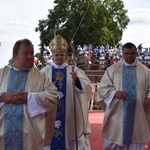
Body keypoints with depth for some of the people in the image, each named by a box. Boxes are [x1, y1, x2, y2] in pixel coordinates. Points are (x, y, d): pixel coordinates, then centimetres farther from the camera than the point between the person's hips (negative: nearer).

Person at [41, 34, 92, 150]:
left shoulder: (74, 70, 3)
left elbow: (85, 87, -11)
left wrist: (77, 80, -29)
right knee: (52, 138, 5)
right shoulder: (45, 71, 4)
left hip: (69, 113, 0)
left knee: (70, 134, 2)